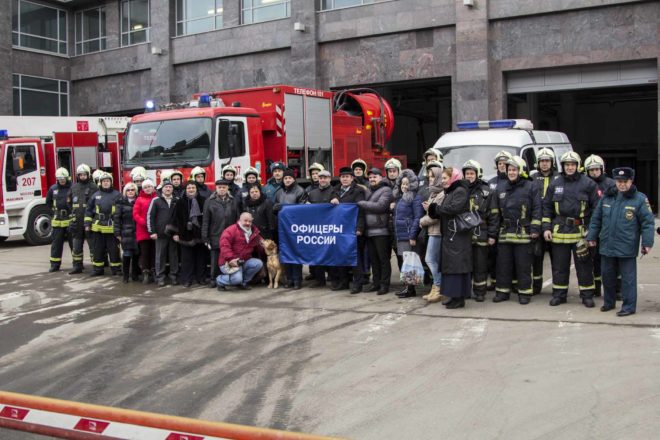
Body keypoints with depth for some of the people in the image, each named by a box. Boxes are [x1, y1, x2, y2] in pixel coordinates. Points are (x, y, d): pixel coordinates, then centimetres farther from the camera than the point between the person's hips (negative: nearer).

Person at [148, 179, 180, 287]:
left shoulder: (177, 201, 8)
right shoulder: (156, 200, 2)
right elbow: (150, 216, 1)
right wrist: (152, 232, -5)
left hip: (174, 233, 2)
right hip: (161, 233, -2)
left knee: (174, 255, 5)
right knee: (160, 256, 2)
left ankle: (174, 276, 13)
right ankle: (160, 277, 8)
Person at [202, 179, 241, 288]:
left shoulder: (234, 201, 10)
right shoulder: (210, 202, 4)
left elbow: (238, 219, 8)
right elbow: (205, 221, 2)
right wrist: (205, 238, -3)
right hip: (215, 237, -1)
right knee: (215, 260, 3)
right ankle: (213, 280, 15)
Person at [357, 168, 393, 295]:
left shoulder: (386, 190, -2)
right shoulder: (369, 191, 21)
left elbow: (380, 206, -16)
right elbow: (365, 208, 19)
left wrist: (362, 203, -9)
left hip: (381, 230, -7)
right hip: (369, 231, 7)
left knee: (383, 259, -1)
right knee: (373, 259, 11)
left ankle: (384, 284, 4)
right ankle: (376, 282, 19)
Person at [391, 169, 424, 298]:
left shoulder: (415, 198, -8)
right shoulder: (400, 198, 17)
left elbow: (417, 218, -14)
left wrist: (413, 236, -18)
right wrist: (392, 209, 5)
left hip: (408, 236, -8)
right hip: (400, 235, 8)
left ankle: (410, 288, 1)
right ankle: (407, 286, 16)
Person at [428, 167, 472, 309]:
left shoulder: (460, 191, -8)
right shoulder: (449, 192, 20)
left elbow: (454, 208, -23)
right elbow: (443, 212, 15)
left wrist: (436, 208, -11)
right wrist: (433, 208, -3)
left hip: (458, 235, -9)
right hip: (449, 235, 9)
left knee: (457, 265, -8)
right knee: (451, 265, 10)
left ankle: (459, 298, -6)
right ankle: (454, 296, 15)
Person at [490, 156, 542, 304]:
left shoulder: (531, 188, 0)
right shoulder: (500, 190, 13)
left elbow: (537, 210, -3)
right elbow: (495, 213, 13)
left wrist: (535, 230, -10)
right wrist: (492, 234, 10)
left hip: (523, 234, -4)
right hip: (504, 234, 5)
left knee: (523, 265, 1)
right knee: (503, 264, 9)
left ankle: (524, 293, 10)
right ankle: (502, 291, 19)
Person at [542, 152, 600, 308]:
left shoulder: (588, 184, 0)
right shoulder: (555, 184, 8)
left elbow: (596, 208, 1)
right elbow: (547, 207, 11)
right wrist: (546, 228, 3)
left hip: (581, 231, -2)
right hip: (560, 230, 2)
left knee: (584, 265, 4)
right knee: (559, 265, 9)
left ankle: (587, 295, 15)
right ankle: (559, 294, 19)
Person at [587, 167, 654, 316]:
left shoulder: (640, 199, -5)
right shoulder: (606, 198, 8)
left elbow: (648, 222, -6)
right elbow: (596, 219, 15)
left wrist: (647, 243, -10)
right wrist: (592, 236, 13)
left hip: (627, 248, -5)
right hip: (607, 246, 5)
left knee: (628, 278, 2)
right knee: (607, 276, 15)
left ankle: (629, 306, 11)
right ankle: (609, 302, 30)